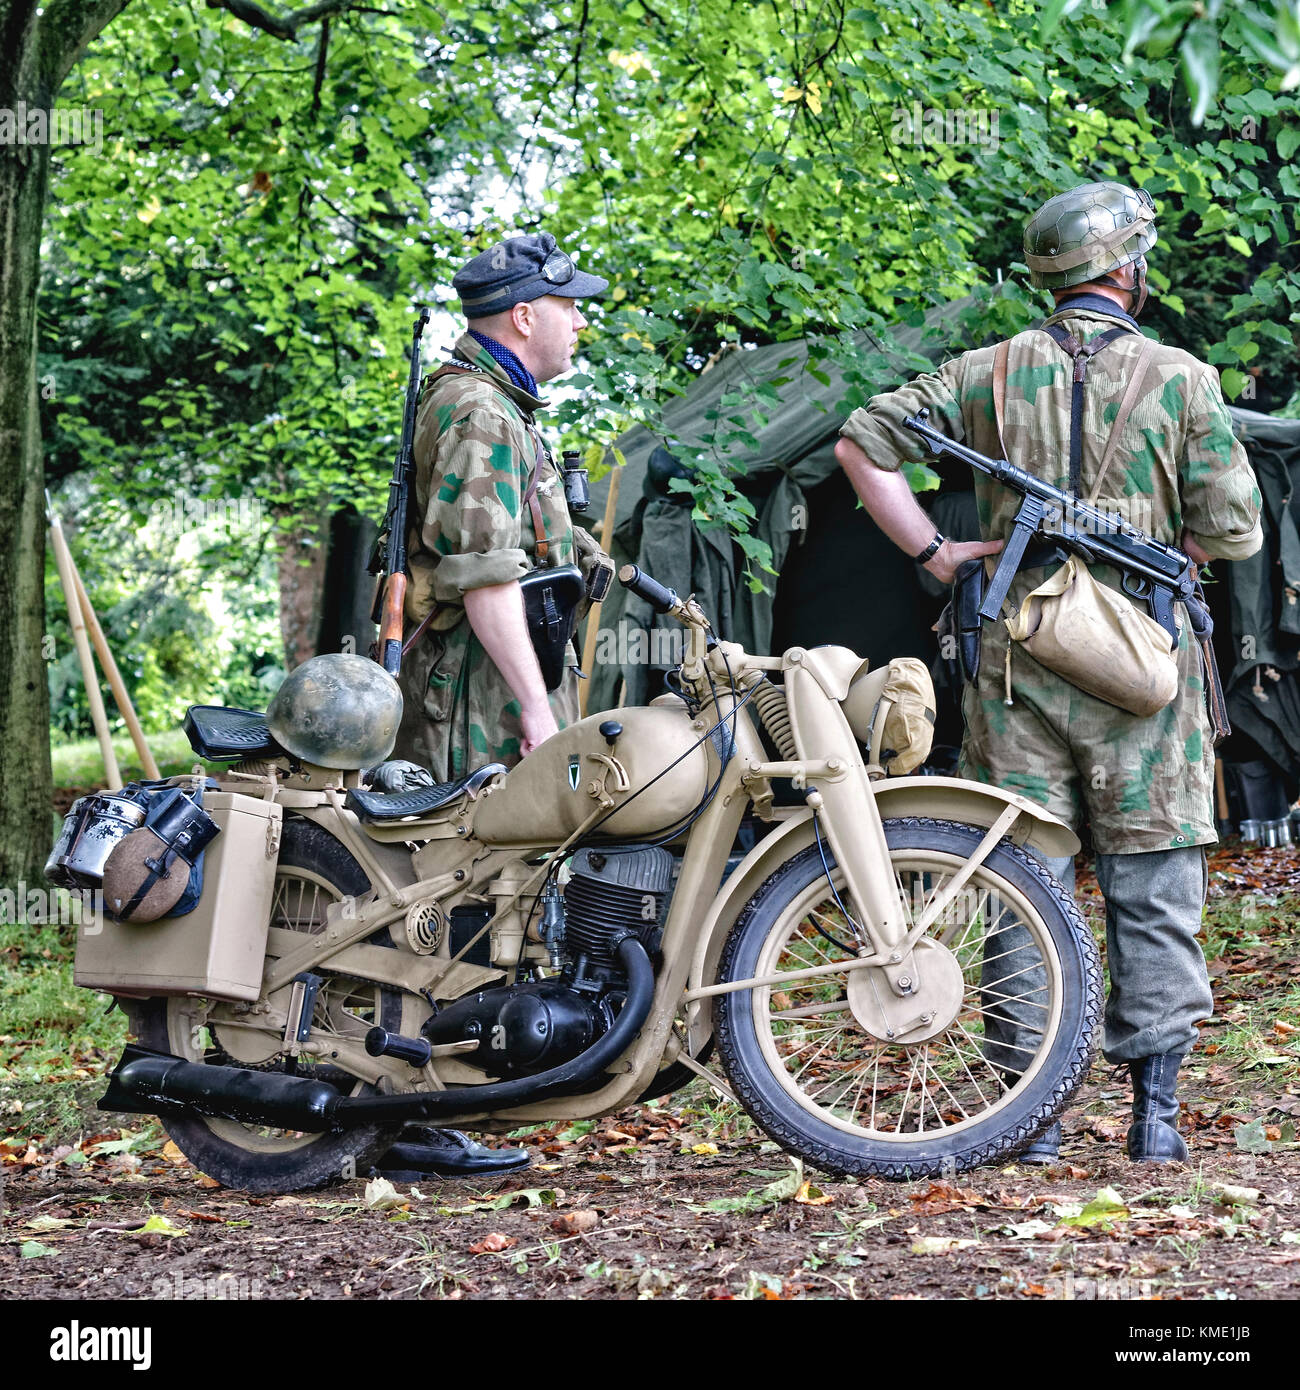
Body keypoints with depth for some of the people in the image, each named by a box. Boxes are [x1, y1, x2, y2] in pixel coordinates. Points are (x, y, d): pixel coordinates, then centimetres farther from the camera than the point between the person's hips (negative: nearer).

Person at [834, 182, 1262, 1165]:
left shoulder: (993, 372, 4)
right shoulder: (1182, 380, -3)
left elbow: (863, 439, 3)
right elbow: (1234, 532, -4)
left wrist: (933, 551, 5)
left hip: (1017, 659, 2)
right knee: (1154, 892, 7)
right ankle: (1155, 1109, 8)